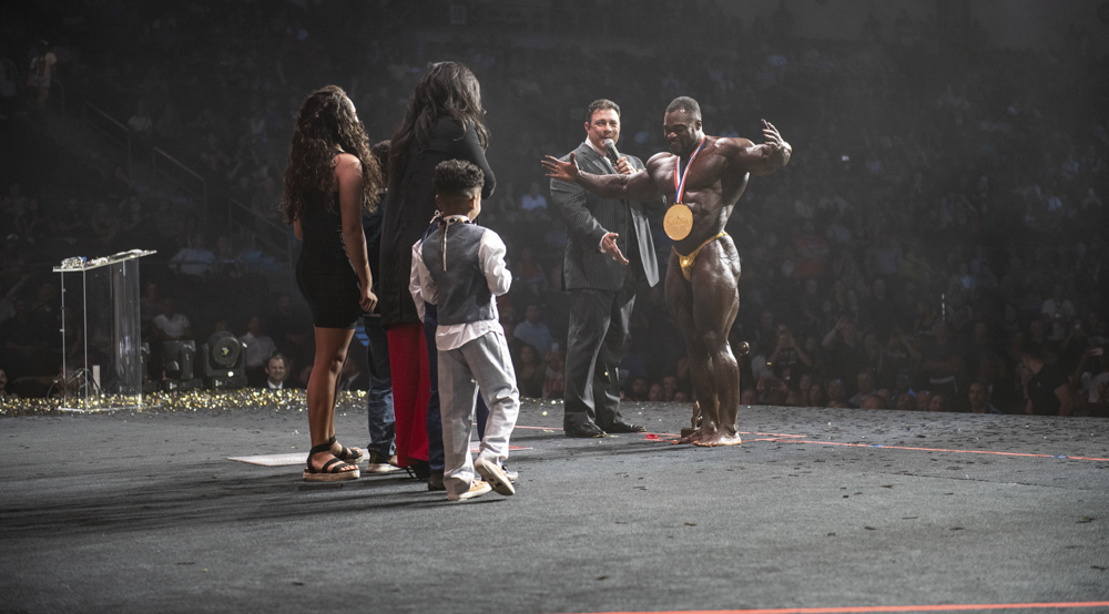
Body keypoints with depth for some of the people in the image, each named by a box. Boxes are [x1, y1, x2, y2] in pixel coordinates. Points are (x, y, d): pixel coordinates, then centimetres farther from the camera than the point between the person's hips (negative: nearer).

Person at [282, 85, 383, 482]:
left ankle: (328, 443, 27)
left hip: (309, 266, 9)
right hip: (336, 271, -9)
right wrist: (366, 282, -13)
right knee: (328, 362, -6)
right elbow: (351, 229, -16)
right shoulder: (347, 163, -12)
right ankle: (319, 458, -4)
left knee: (330, 359, 18)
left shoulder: (303, 165, 12)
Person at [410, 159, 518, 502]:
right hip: (482, 328, -5)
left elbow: (422, 294, 6)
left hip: (445, 332, 5)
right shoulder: (485, 239, -9)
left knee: (454, 409, 8)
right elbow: (499, 284, -9)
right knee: (504, 396, 5)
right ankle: (491, 454, -16)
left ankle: (458, 479, 10)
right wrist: (504, 272, 12)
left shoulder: (425, 246, 4)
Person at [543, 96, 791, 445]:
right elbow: (622, 188, 32)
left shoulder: (725, 152, -2)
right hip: (679, 260, 8)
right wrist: (579, 178, 27)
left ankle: (728, 427, -8)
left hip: (714, 256, -8)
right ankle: (708, 422, 13)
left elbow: (769, 161, -15)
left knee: (715, 341, -11)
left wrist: (779, 151, -38)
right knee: (694, 343, 7)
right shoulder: (662, 165, 21)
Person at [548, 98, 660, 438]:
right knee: (587, 339, -9)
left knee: (614, 342, 11)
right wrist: (601, 238, -28)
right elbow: (574, 209, -14)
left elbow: (657, 198, 15)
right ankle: (577, 416, -5)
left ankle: (608, 413, 18)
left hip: (626, 268, 7)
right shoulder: (572, 163, -1)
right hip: (592, 269, -7)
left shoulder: (632, 164, 22)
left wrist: (636, 178, -3)